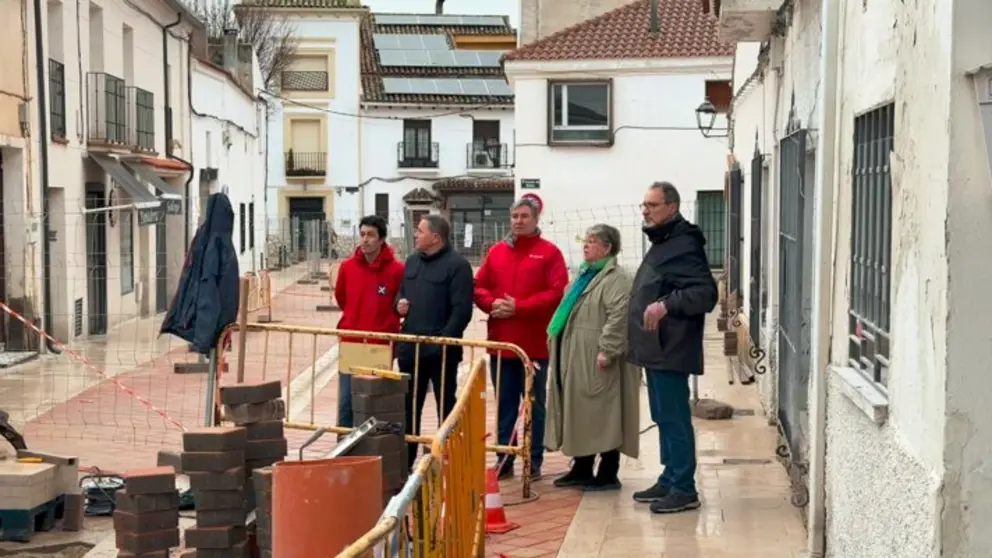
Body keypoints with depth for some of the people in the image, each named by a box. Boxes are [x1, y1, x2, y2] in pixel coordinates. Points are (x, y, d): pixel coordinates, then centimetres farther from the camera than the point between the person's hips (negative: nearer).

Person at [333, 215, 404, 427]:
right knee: (346, 403, 7)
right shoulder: (347, 267, 1)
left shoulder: (397, 270, -10)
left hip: (381, 346, -3)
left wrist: (386, 324, 6)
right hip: (350, 344, 3)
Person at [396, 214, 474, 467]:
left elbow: (462, 310, -15)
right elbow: (401, 292, 26)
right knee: (408, 406, 14)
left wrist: (444, 340, -20)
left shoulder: (457, 265, -10)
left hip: (440, 351, -7)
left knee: (446, 407, 4)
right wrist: (400, 302, 3)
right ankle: (405, 460, 23)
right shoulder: (412, 261, 14)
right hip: (410, 348, 7)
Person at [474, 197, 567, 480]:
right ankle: (504, 460, 15)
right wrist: (493, 303, -11)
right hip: (500, 342, 4)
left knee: (535, 405, 5)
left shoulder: (549, 252, -2)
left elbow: (557, 293, -11)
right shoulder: (496, 251, 11)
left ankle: (534, 461, 11)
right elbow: (479, 287, 10)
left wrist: (519, 307, -16)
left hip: (534, 344, -4)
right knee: (504, 405, 9)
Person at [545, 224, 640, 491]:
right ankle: (581, 470, 23)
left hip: (596, 361, -10)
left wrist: (606, 351, -27)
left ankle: (608, 474, 4)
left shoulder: (616, 278, -12)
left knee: (602, 416, -4)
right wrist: (555, 339, 22)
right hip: (577, 359, 10)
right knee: (580, 415, 14)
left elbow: (619, 316, -23)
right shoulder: (586, 274, 20)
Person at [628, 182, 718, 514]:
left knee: (674, 418, -6)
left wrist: (667, 304, -33)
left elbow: (706, 293, -25)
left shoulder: (684, 246, -15)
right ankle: (670, 480, 24)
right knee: (663, 418, 15)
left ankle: (684, 489, -1)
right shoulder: (661, 244, 18)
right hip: (655, 350, 10)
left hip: (670, 351, -10)